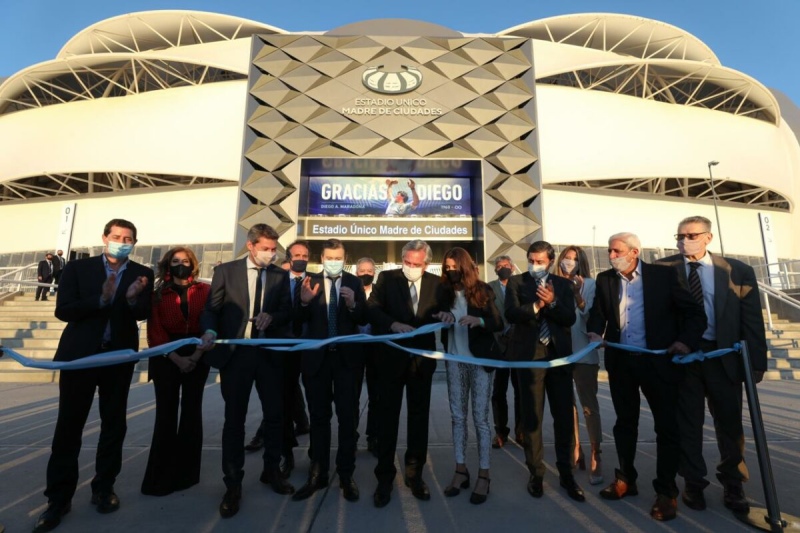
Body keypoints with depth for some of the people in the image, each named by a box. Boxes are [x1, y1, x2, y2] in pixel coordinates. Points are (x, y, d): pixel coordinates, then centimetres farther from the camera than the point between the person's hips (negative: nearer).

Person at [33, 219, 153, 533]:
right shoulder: (77, 268, -1)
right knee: (68, 426, 7)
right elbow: (63, 310, -9)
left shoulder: (142, 274, 0)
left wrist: (133, 298, -28)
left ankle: (104, 488, 26)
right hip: (79, 355, -1)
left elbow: (144, 313, -7)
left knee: (114, 424, 10)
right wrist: (101, 299, -23)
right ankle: (58, 498, 21)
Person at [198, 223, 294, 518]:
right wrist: (210, 330, -22)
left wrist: (271, 317, -16)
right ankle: (233, 485, 25)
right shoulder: (225, 271, 0)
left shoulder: (280, 275, 4)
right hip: (235, 353, -2)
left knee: (275, 415, 12)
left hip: (270, 354, 2)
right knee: (234, 420, 9)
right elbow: (212, 308, -3)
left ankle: (271, 470, 35)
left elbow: (287, 311, 4)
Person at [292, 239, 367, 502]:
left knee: (347, 417, 8)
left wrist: (353, 304, -26)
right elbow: (302, 320, -7)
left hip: (347, 356, -1)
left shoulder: (354, 282, -2)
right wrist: (304, 302, -26)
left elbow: (364, 318, -8)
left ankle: (346, 475, 24)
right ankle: (318, 474, 29)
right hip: (317, 357, 1)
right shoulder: (310, 282, -1)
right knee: (319, 417, 14)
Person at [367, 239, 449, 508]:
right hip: (392, 357, -2)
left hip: (423, 358, 2)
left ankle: (415, 474, 32)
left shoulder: (436, 283, 3)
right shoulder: (387, 278, -3)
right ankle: (385, 477, 24)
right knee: (387, 416, 8)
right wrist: (393, 324, -29)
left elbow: (444, 312, 5)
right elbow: (372, 309, -13)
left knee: (419, 417, 14)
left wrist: (446, 315, -18)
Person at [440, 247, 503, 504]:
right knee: (458, 417, 10)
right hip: (454, 361, 3)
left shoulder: (482, 290, -4)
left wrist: (479, 321, -24)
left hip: (480, 360, -3)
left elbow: (499, 323, -7)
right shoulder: (444, 291, 3)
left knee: (480, 418, 2)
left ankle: (483, 476, 15)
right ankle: (460, 471, 23)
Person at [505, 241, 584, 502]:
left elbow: (570, 318, -2)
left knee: (564, 416, 10)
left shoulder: (563, 284, 9)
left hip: (560, 355, 2)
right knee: (532, 417, 7)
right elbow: (511, 313, -12)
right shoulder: (516, 282, 2)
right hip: (529, 355, -2)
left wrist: (552, 302, -19)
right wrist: (536, 305, -26)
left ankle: (566, 473, 27)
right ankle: (536, 473, 23)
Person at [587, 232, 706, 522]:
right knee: (625, 422, 14)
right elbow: (598, 312, 6)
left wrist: (687, 340, -18)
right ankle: (626, 479, 30)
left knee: (666, 426, 5)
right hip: (620, 361, 3)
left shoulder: (664, 274, -5)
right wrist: (594, 332, -14)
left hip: (658, 360, -3)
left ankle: (666, 492, 21)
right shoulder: (604, 279, 3)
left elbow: (695, 312, -3)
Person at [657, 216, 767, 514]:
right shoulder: (664, 269, -2)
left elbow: (752, 319, 1)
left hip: (724, 356, 1)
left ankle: (732, 485, 35)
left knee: (729, 422, 15)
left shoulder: (738, 271, 1)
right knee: (688, 422, 9)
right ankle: (694, 483, 26)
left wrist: (756, 362, -3)